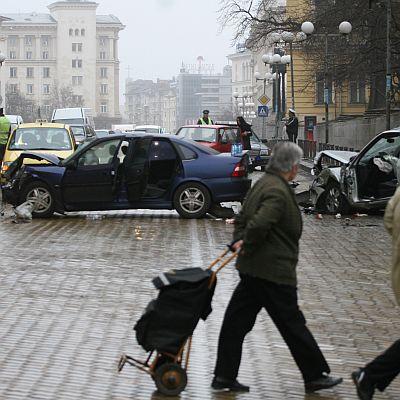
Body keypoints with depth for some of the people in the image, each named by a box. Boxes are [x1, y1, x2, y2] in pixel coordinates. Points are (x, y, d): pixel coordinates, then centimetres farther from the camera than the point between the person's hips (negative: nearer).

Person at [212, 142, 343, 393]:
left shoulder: (263, 184, 14)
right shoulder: (278, 192, -20)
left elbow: (242, 219, 21)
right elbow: (259, 224, -32)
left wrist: (240, 241, 6)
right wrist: (248, 246, -15)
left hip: (252, 269, 10)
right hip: (273, 271, -10)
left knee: (237, 321, 9)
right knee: (292, 324, 2)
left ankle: (224, 376, 13)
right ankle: (315, 376, 13)